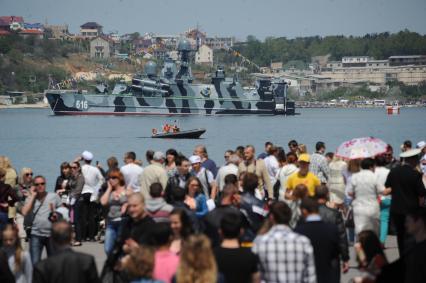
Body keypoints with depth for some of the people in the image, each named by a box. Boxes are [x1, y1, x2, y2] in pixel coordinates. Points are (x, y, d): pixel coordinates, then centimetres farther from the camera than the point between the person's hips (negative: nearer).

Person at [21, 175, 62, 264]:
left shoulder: (54, 196, 4)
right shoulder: (31, 198, 5)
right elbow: (24, 212, -10)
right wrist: (33, 195, -6)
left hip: (52, 234, 0)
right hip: (36, 234, 0)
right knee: (34, 263, -5)